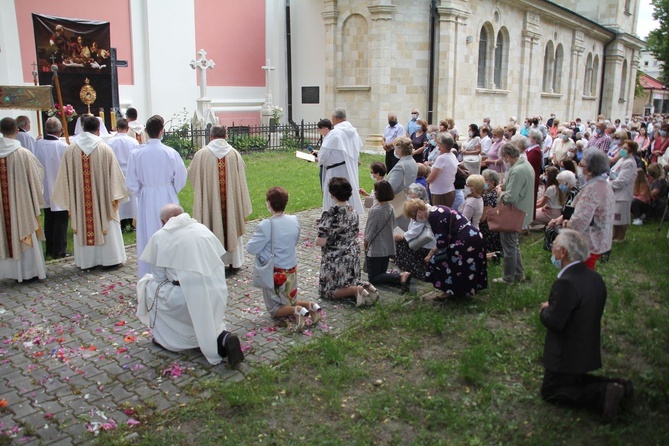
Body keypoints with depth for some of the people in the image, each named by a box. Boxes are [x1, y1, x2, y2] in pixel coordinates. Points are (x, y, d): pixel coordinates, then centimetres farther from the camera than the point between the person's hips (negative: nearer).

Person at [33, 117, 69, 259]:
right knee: (61, 221, 4)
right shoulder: (63, 146, -20)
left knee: (49, 220, 16)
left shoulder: (38, 144, -6)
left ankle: (49, 249, 24)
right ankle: (59, 251, 8)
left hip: (45, 190, 5)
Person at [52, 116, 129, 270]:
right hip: (102, 197, -2)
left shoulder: (71, 149, -2)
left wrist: (69, 200, 10)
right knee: (107, 226, 8)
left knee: (83, 227, 10)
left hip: (79, 198, 2)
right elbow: (114, 173, -6)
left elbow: (65, 176, 2)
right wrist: (115, 196, 1)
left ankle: (86, 260, 17)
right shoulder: (104, 148, -8)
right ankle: (109, 258, 13)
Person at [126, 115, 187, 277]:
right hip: (167, 198, -1)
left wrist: (141, 192, 14)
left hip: (146, 200, 1)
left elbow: (131, 184, -5)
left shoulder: (136, 154, -9)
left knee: (147, 238, 11)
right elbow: (181, 179, -5)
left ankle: (148, 275, 20)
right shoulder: (171, 153, -12)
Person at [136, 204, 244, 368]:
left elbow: (159, 275, 7)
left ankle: (166, 339, 26)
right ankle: (222, 338, 3)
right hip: (218, 292, 5)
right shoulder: (203, 228, 15)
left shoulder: (160, 236, 4)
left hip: (189, 296, -4)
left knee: (148, 285, 21)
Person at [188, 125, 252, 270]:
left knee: (212, 228, 8)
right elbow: (241, 176, 2)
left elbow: (191, 174, 5)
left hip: (209, 199, -2)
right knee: (231, 225, 14)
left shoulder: (201, 154, -8)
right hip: (231, 199, 2)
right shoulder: (235, 154, -4)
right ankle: (234, 261, 22)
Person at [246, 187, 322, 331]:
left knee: (274, 310, 10)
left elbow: (252, 249, -18)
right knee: (291, 301, 25)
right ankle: (310, 306, -3)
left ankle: (297, 310, -18)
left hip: (274, 273, -5)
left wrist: (250, 242, 2)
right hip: (292, 270, 6)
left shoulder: (265, 226, -23)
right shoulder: (294, 221, -5)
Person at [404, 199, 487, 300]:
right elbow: (444, 237, 16)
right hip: (473, 237, 10)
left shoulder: (433, 216, -17)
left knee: (440, 260, 2)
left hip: (465, 241, -10)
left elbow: (442, 242, -16)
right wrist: (433, 251, 13)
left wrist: (431, 254, 1)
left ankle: (449, 291, 12)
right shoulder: (437, 210, 13)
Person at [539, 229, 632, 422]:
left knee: (550, 392, 7)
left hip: (567, 354, -9)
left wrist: (545, 309, -8)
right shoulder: (594, 277, 0)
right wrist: (553, 307, 5)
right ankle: (617, 386, 11)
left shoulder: (566, 283, -30)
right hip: (588, 350, 9)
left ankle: (602, 393, -9)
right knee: (573, 380, 31)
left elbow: (555, 322, -28)